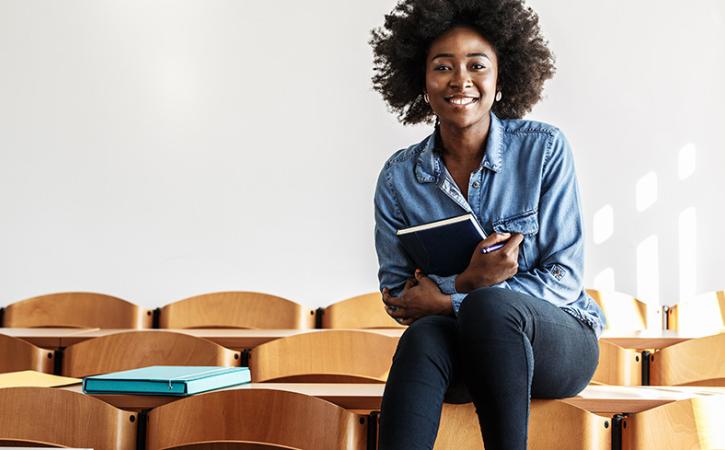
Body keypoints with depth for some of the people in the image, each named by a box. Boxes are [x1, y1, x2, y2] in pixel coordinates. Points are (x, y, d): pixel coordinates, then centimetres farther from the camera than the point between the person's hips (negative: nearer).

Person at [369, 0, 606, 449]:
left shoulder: (544, 148, -7)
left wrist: (447, 301, -17)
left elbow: (565, 278, -9)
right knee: (424, 335, -33)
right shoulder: (399, 176, -1)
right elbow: (397, 296, 2)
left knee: (487, 305, -34)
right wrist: (465, 284, -21)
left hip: (558, 343, -1)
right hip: (465, 360, 2)